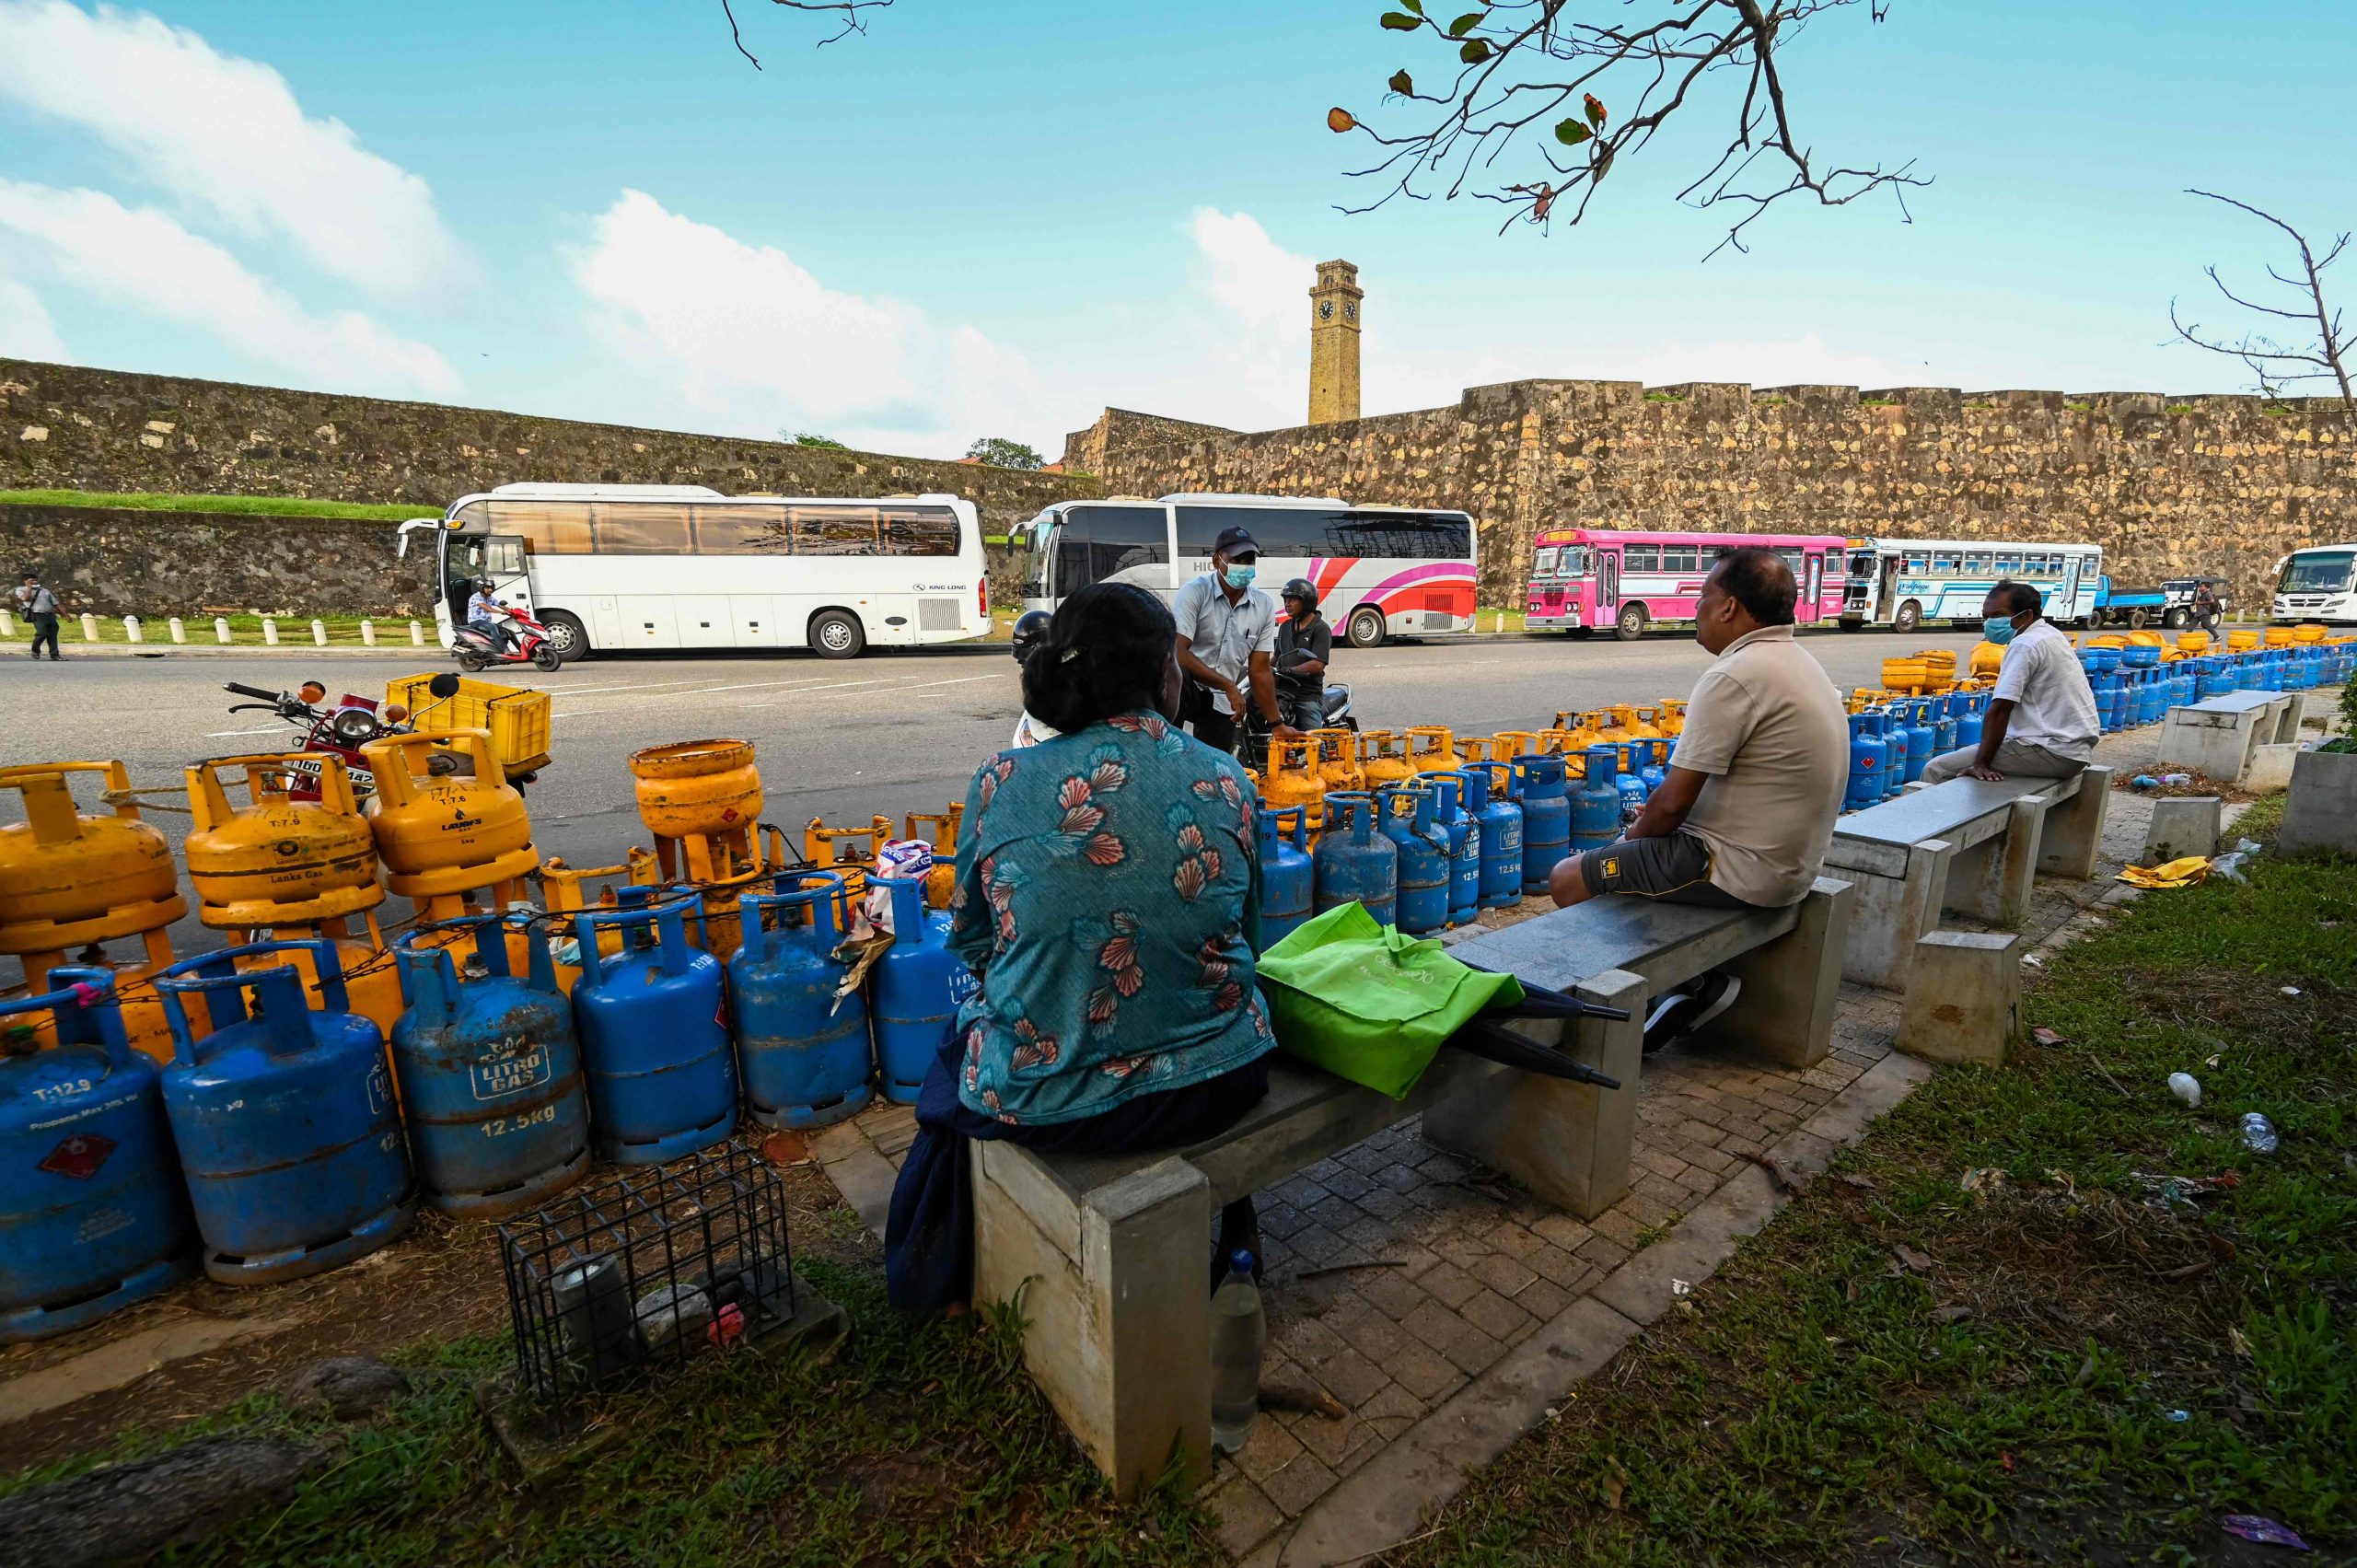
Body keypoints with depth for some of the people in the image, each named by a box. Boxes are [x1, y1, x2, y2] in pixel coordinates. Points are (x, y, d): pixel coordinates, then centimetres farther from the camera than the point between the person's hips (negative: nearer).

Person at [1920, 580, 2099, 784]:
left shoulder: (2024, 645, -16)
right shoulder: (2049, 635, 16)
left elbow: (1999, 709, -21)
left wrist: (1980, 764, -18)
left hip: (2053, 751, -10)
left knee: (1937, 769, -12)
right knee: (1967, 752, 25)